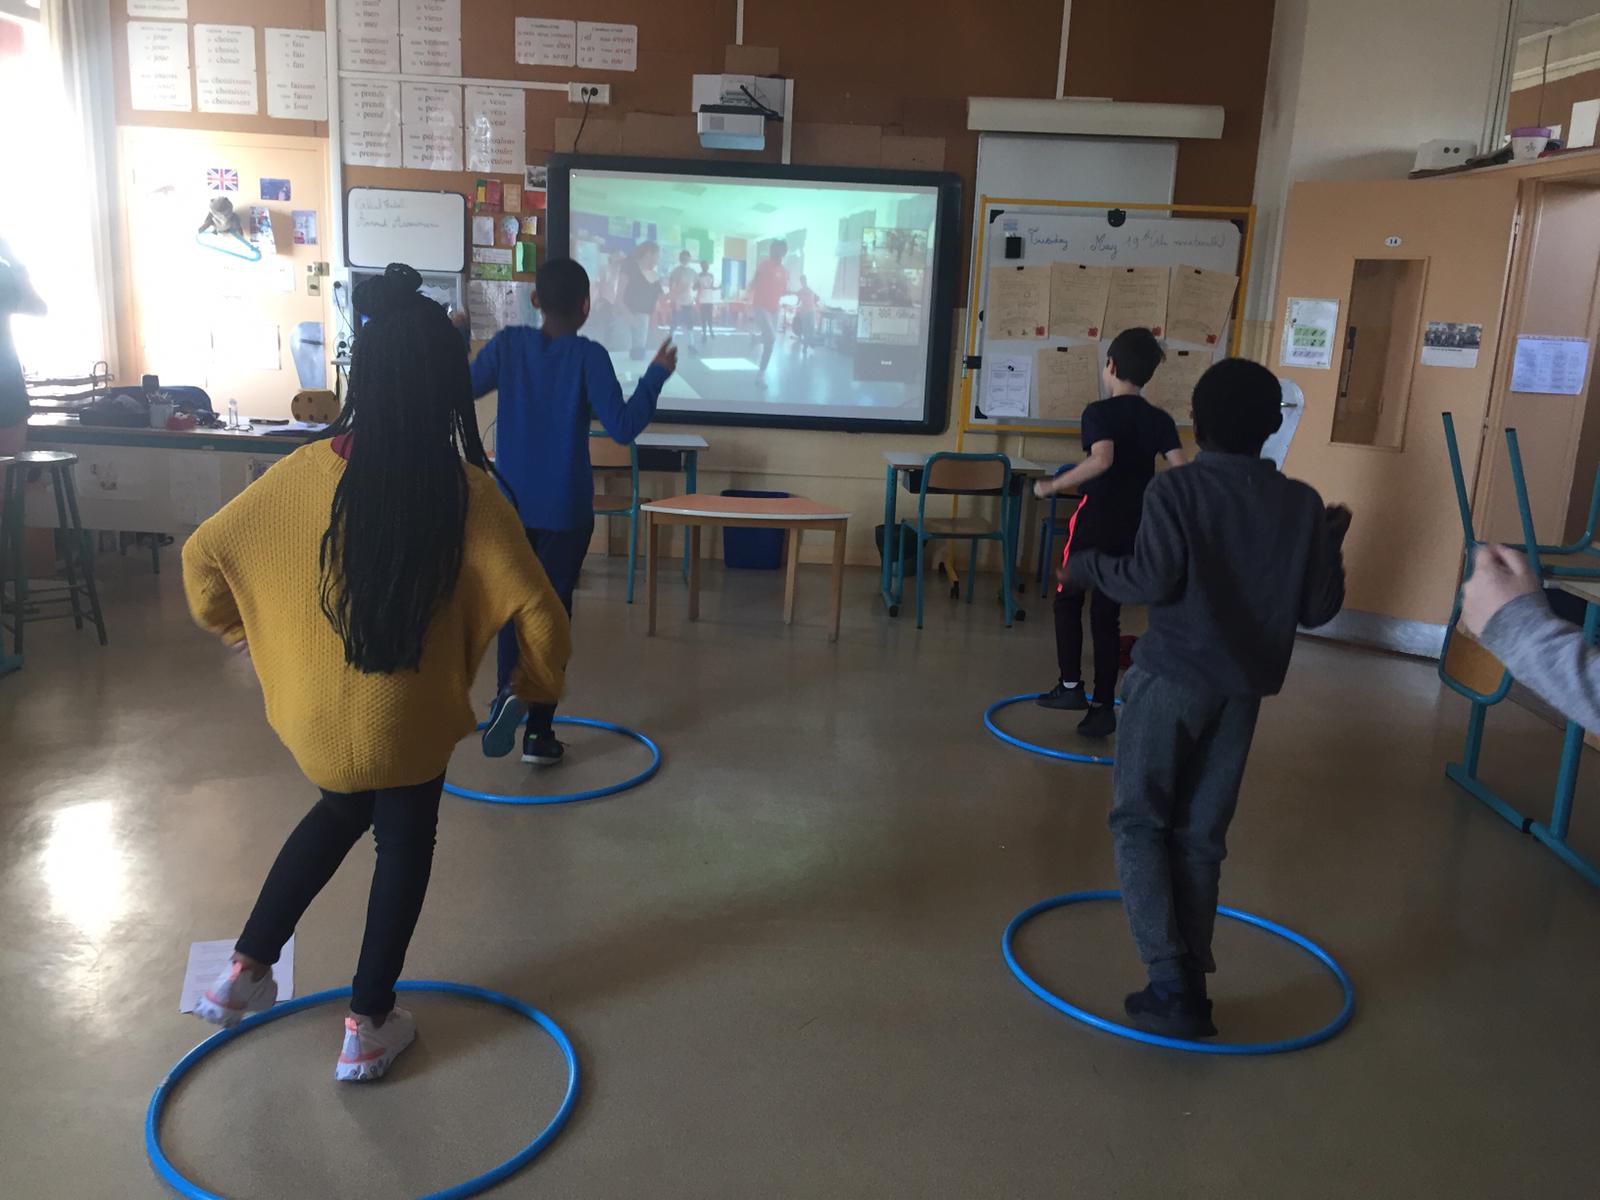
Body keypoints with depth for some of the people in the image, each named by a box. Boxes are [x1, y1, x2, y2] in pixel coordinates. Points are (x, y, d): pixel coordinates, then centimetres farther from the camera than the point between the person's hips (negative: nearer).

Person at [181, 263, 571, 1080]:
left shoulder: (308, 471, -10)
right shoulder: (465, 491, -18)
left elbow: (203, 554, -1)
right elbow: (538, 617, -19)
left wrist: (240, 630, 17)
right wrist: (538, 686, 0)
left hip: (312, 709, 4)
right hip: (406, 716, -3)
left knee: (341, 811, 32)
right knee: (404, 844, 21)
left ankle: (246, 971, 37)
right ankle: (368, 1027, 29)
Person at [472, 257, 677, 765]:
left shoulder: (508, 343, -2)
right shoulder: (590, 356, -12)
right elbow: (622, 428, -16)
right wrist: (657, 374, -5)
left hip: (510, 503, 3)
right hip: (565, 510, -3)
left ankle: (508, 687, -6)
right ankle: (539, 733, 10)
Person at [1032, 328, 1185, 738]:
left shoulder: (1100, 412, -9)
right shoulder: (1160, 420, 5)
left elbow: (1101, 460, -28)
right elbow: (1181, 471, -4)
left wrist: (1052, 486, -20)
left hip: (1095, 521, -4)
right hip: (1134, 528, 4)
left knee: (1068, 599, 16)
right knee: (1108, 615, 9)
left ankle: (1070, 685, 11)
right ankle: (1103, 706, 8)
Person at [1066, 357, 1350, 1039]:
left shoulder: (1176, 488, -9)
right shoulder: (1302, 505, 4)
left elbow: (1152, 579, -19)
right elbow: (1319, 608, 5)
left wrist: (1088, 566, -2)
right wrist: (1331, 545, 21)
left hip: (1172, 678, -4)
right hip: (1243, 689, 5)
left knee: (1140, 822, 7)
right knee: (1202, 834, 13)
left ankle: (1171, 980, -3)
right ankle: (1190, 986, 17)